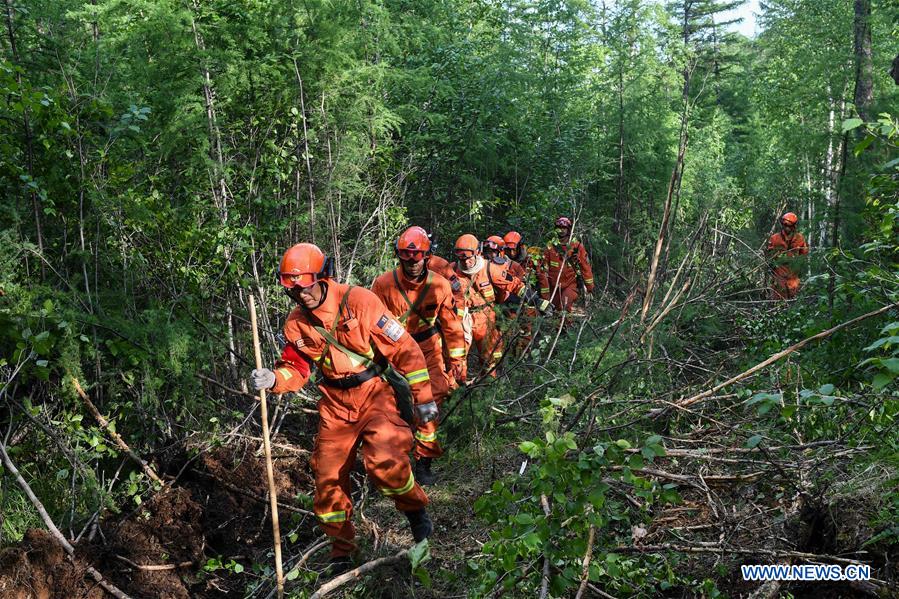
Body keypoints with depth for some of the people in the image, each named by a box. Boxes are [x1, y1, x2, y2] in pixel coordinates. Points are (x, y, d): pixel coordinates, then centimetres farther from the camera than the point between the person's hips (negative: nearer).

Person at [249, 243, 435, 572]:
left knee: (384, 462, -25)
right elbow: (296, 368, 9)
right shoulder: (297, 323, -1)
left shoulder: (359, 301, -17)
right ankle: (341, 551, 27)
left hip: (375, 393, -5)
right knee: (328, 480, 5)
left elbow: (404, 348, -13)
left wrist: (423, 397, -10)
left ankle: (416, 510, 7)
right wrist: (273, 378, -15)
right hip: (335, 403, 5)